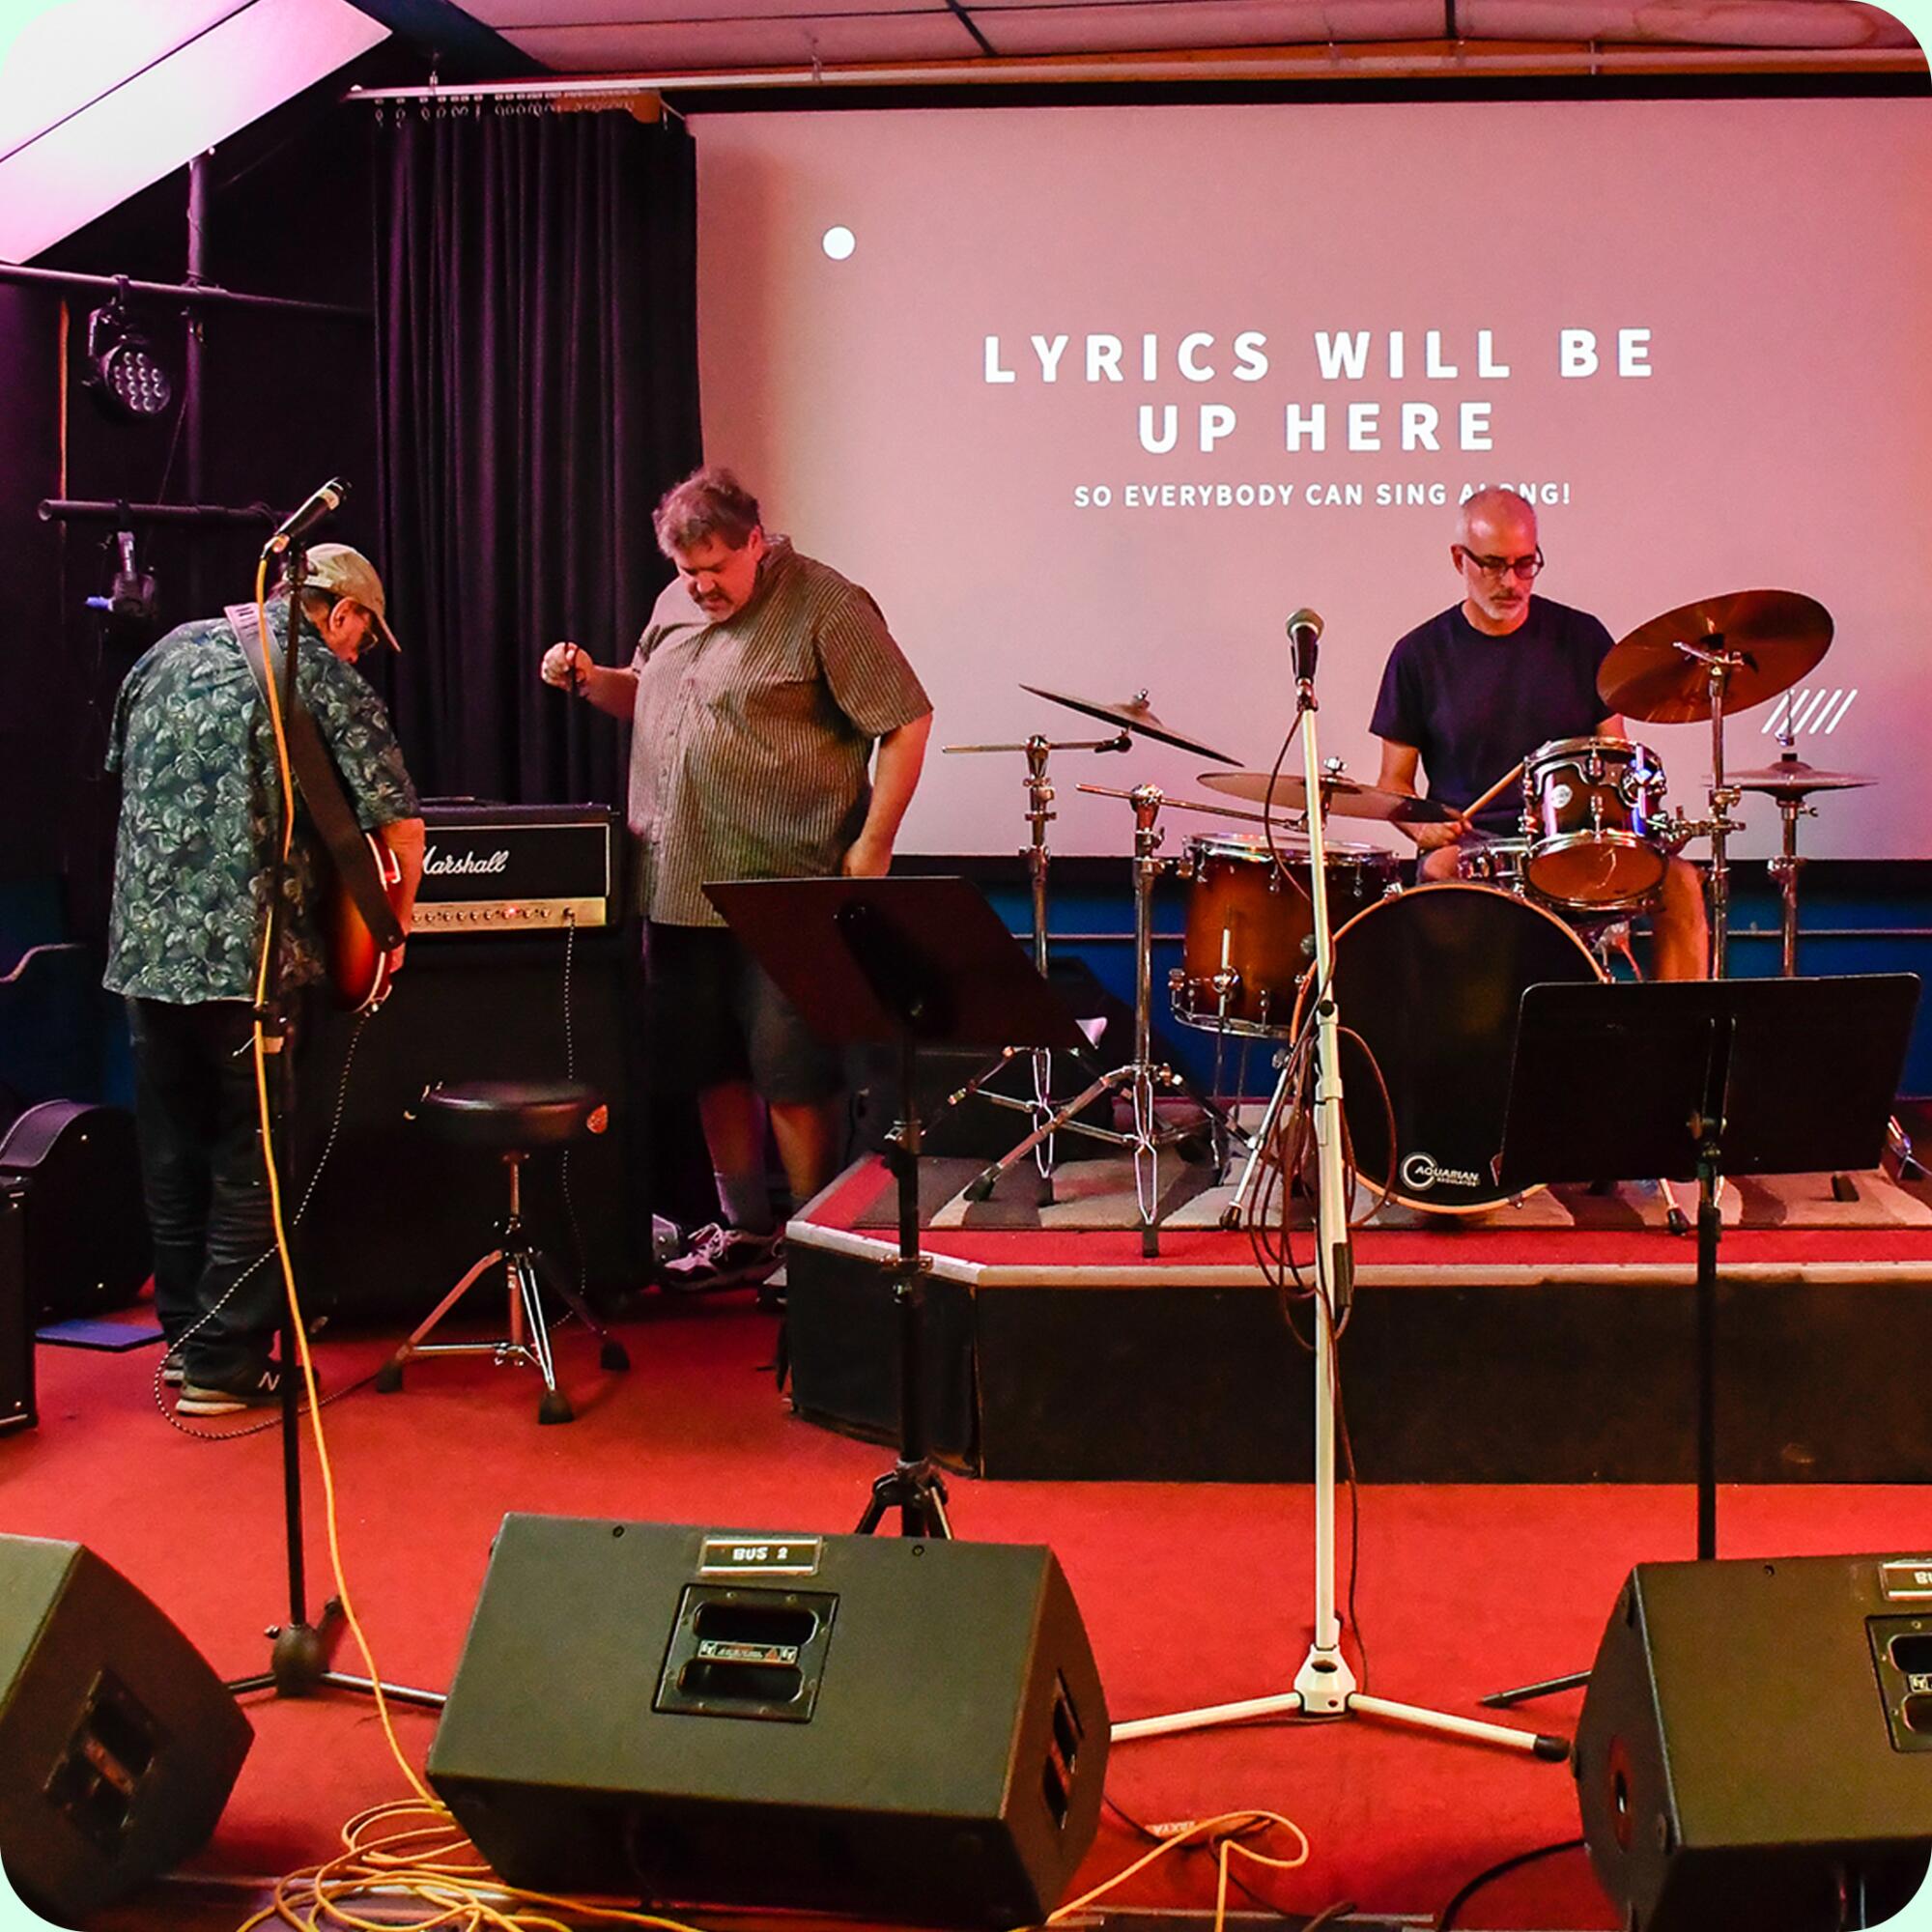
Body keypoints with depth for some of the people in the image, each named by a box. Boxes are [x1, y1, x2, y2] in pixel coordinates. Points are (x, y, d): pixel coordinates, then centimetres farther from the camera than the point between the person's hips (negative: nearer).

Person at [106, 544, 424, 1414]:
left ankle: (184, 1334, 26)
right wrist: (393, 923, 8)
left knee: (171, 1152, 16)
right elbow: (398, 820, -8)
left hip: (144, 942, 6)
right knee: (250, 1161, 4)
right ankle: (225, 1365, 6)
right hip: (251, 950, -6)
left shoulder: (171, 651, 13)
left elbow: (120, 772, 22)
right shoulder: (325, 676, -4)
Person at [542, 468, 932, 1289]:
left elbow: (906, 722, -10)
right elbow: (644, 698, 28)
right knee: (710, 1067, 13)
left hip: (785, 892, -7)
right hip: (679, 889, 7)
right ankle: (743, 1231, 26)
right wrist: (590, 681, 6)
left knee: (791, 1076, -3)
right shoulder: (677, 605, 13)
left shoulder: (824, 608, -9)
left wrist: (872, 847, -16)